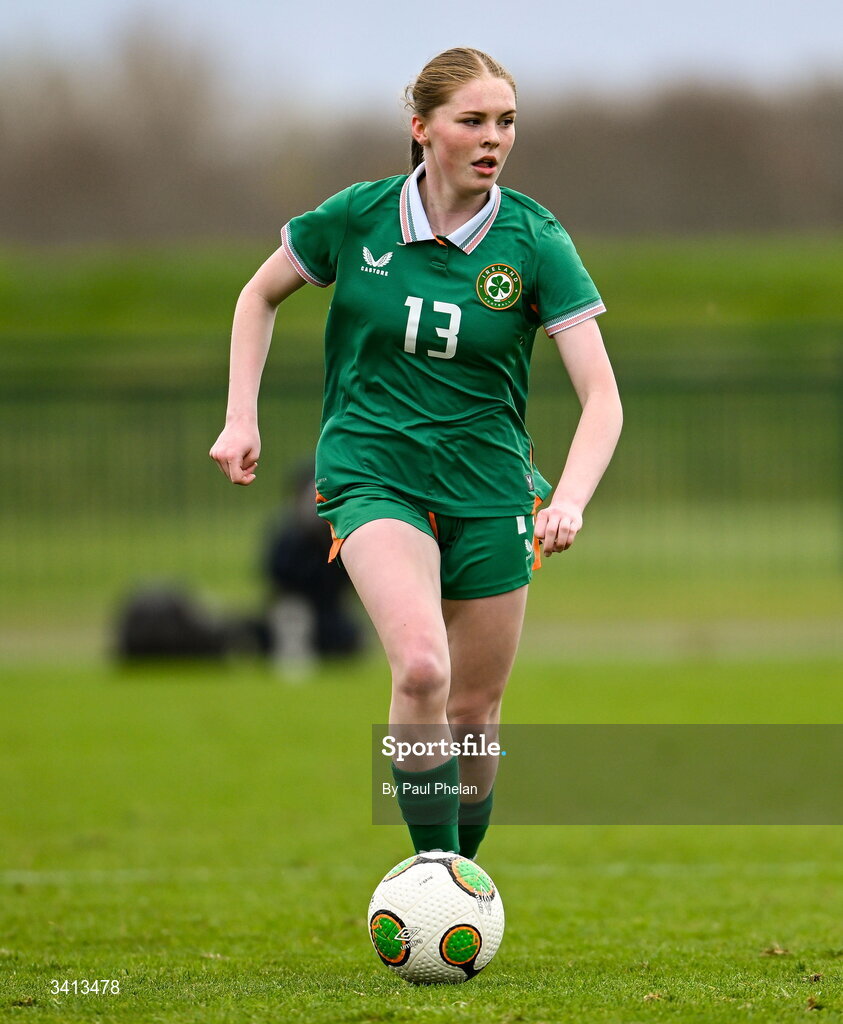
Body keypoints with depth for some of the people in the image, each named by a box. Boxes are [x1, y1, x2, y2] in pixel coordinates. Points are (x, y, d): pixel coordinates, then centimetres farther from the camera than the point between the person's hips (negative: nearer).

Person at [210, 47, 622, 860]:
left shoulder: (534, 240, -8)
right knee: (421, 669, -27)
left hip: (488, 488, 2)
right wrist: (241, 418, 3)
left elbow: (600, 395, -12)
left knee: (474, 712, 7)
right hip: (373, 477, -2)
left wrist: (571, 499, -28)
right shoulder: (359, 216, -6)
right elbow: (261, 295, 12)